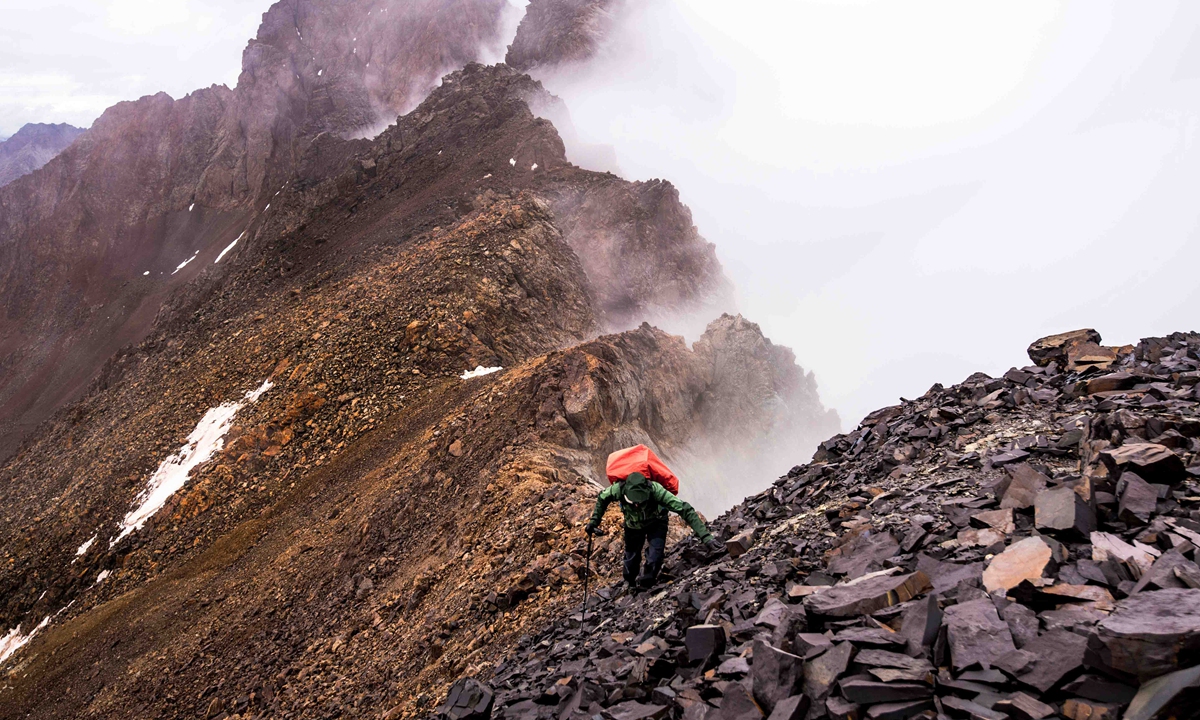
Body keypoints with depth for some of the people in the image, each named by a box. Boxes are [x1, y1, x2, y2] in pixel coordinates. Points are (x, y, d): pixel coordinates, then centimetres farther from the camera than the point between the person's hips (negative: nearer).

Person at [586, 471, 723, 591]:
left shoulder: (655, 490, -44)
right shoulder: (618, 489, -37)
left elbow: (685, 510, -45)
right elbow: (602, 499, -11)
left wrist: (705, 537, -51)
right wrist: (594, 521, -15)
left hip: (656, 523, -2)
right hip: (633, 525, 2)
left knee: (655, 557, -18)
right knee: (631, 556, 5)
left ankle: (645, 586, 10)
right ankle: (630, 585, 36)